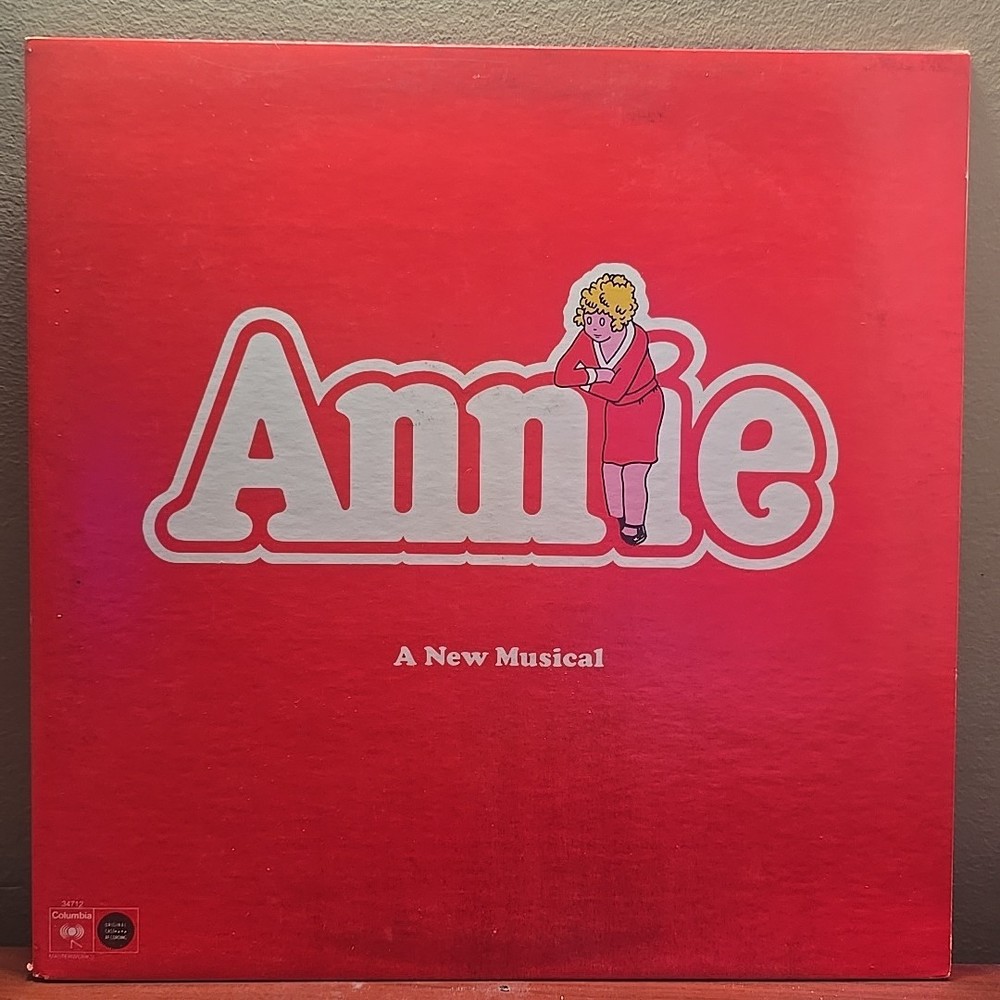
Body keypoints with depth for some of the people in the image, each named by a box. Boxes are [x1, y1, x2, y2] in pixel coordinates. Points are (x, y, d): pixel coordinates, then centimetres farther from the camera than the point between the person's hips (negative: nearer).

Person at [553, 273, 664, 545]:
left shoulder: (637, 339, -31)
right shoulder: (587, 338, -18)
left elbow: (615, 390, -36)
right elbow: (561, 376, -25)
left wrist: (583, 381, -26)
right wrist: (595, 375, -35)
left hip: (643, 406, -5)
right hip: (615, 409, 5)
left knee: (634, 471, -7)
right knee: (609, 465, 7)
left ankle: (635, 524, 11)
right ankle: (618, 518, 27)